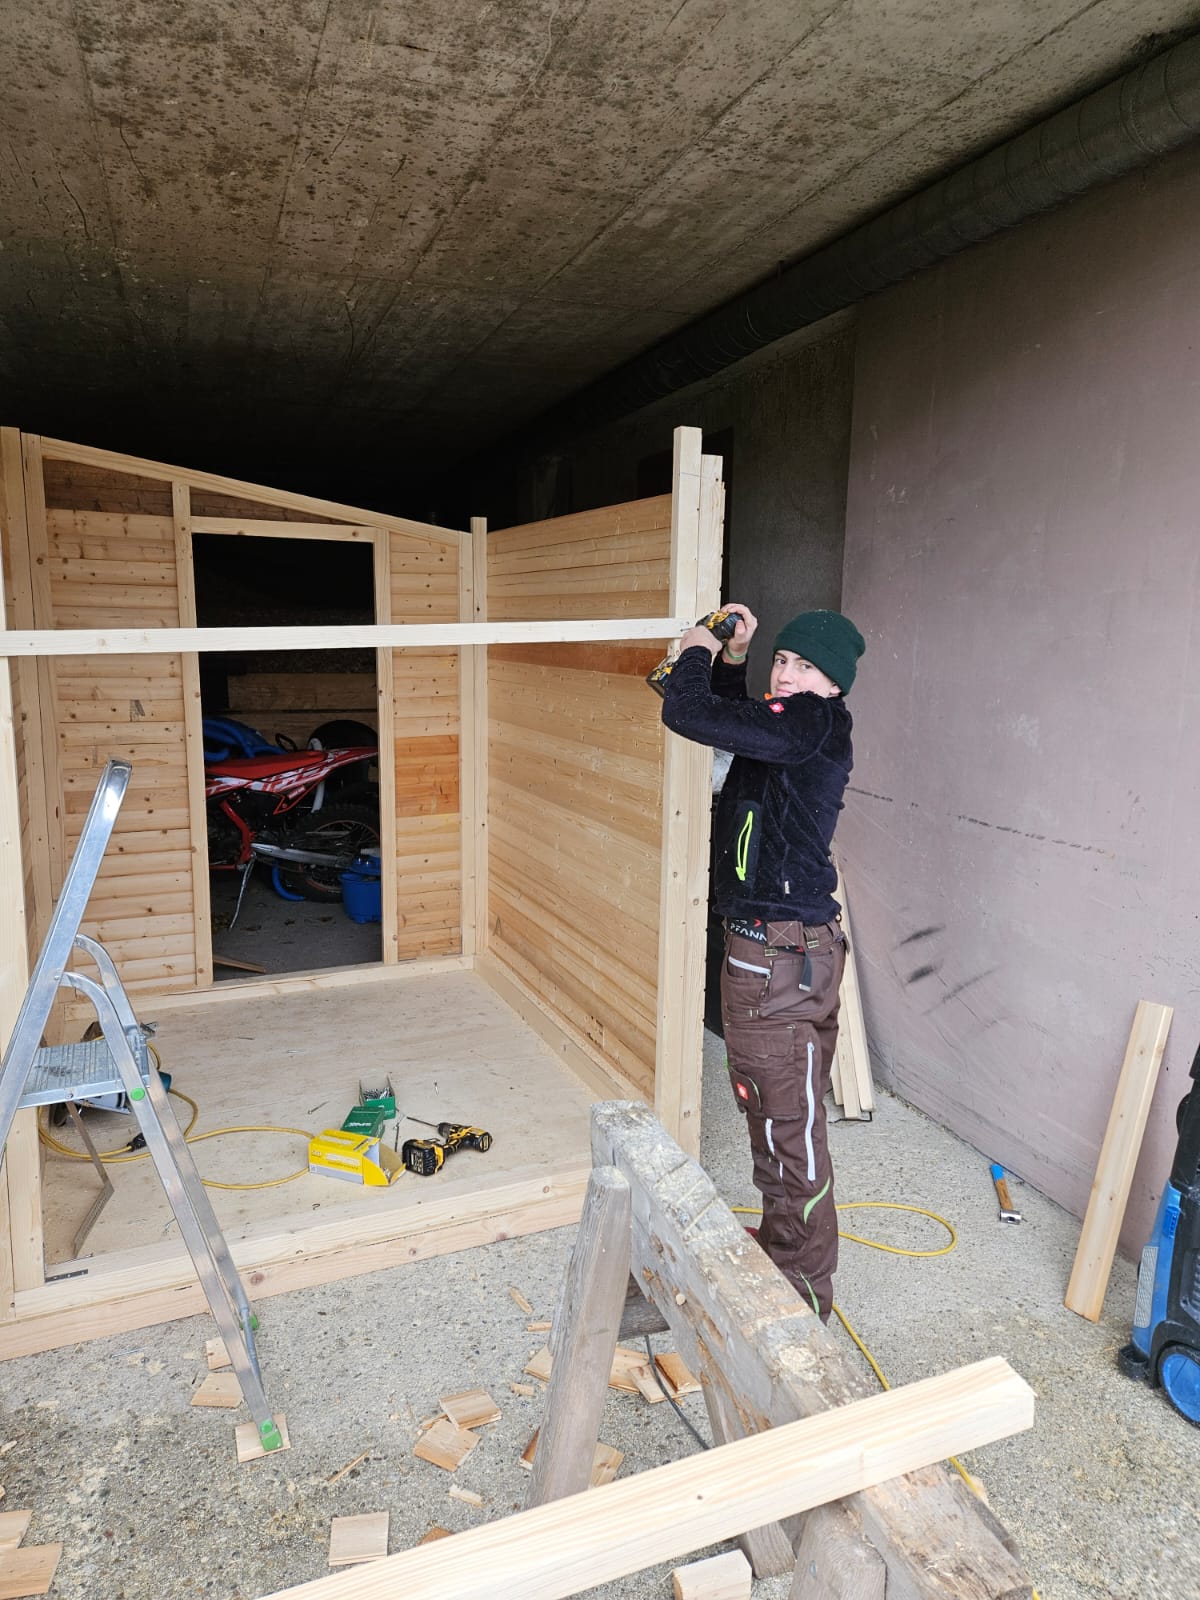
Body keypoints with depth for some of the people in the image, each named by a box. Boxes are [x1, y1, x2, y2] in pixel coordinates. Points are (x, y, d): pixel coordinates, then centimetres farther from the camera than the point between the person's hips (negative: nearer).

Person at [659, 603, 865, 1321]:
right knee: (770, 1114, 23)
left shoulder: (812, 725, -18)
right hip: (762, 945, 11)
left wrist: (696, 653, -4)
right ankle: (780, 1243, 42)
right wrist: (731, 658, 15)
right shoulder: (789, 728, 12)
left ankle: (803, 1294, 19)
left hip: (782, 956, -11)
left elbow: (690, 714, -24)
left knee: (789, 1127, 2)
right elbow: (729, 716, 31)